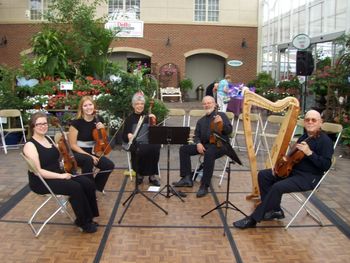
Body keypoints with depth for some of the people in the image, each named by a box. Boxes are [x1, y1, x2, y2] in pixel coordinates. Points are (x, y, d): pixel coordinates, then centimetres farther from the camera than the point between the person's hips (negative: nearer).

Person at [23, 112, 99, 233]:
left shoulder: (48, 139, 10)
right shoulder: (30, 145, -14)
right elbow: (38, 171, -22)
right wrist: (61, 176, -24)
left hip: (58, 175, 8)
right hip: (42, 182, -8)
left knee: (88, 184, -12)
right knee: (75, 188, -28)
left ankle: (85, 217, 1)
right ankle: (84, 222, -11)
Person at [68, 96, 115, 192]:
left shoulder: (98, 120, 1)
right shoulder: (76, 123, -14)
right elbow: (73, 145, -12)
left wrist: (102, 129, -10)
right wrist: (88, 155, -19)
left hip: (92, 152, 5)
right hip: (78, 153, -5)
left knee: (109, 165, -19)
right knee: (88, 160, -38)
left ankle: (96, 187, 4)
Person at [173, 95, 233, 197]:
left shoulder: (222, 115, 7)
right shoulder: (201, 120, 21)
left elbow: (229, 131, -4)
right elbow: (196, 135, 15)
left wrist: (222, 123, -25)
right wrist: (198, 143, -8)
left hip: (219, 145, -6)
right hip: (204, 145, 6)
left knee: (209, 153, -39)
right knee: (184, 149, -10)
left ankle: (204, 186, -34)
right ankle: (187, 178, -10)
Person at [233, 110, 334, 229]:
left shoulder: (325, 140, -13)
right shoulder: (304, 137, 13)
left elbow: (326, 165, -21)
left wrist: (309, 153, -30)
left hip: (309, 178, -9)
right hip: (292, 170, 9)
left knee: (278, 187, -29)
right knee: (263, 175, 0)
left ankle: (253, 219, -20)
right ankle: (275, 210, 4)